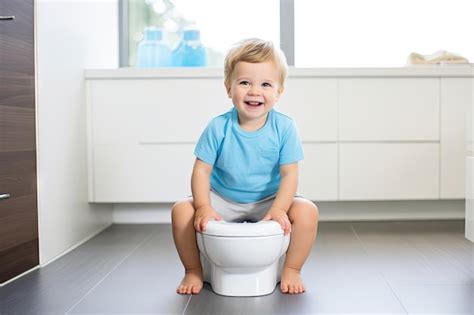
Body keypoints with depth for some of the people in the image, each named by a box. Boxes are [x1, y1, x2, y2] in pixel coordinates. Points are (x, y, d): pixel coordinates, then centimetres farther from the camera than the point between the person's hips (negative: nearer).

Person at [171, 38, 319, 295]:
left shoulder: (284, 128, -14)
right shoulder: (218, 128, -14)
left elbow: (289, 174, -15)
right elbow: (201, 170, -11)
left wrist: (278, 209, -29)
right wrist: (203, 207, -25)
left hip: (269, 200, 0)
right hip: (223, 199, 1)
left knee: (307, 211, -24)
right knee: (181, 211, -20)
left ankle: (291, 270, -2)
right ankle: (193, 270, 3)